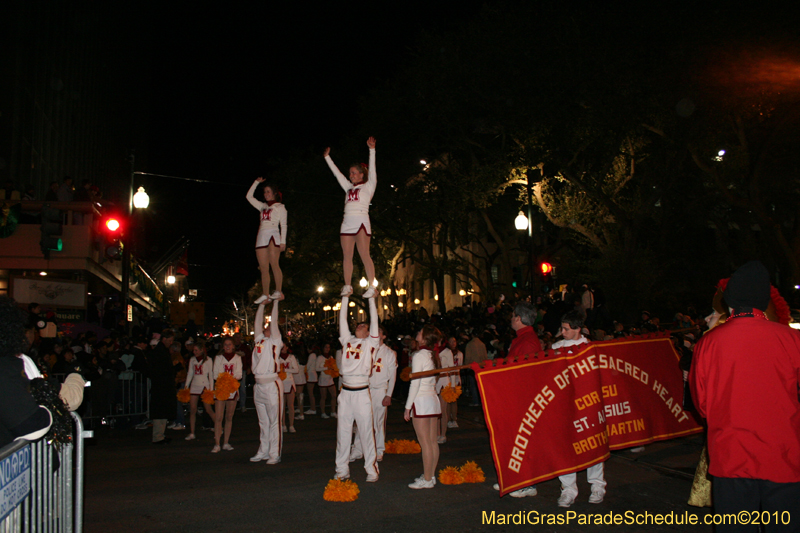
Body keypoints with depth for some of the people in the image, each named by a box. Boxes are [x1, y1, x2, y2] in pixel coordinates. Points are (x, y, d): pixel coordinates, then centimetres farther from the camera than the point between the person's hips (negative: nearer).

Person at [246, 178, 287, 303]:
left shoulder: (280, 207, 10)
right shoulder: (263, 207, 26)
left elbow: (283, 225, 1)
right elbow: (249, 196, 30)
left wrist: (283, 241, -9)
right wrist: (257, 182, 23)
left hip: (273, 235, -5)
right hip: (261, 237, 5)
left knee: (274, 264, -18)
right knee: (264, 268, -2)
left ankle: (278, 292, -21)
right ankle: (265, 295, -4)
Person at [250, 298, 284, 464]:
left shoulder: (275, 341, 0)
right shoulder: (260, 340, 14)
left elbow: (274, 322, -4)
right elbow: (258, 322, 14)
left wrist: (275, 302, 1)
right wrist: (262, 303, 17)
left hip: (272, 385, -6)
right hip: (258, 386, 6)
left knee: (275, 422, -2)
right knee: (263, 422, 13)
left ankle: (275, 454, 2)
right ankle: (263, 451, 20)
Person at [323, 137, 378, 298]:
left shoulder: (368, 187, 7)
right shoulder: (349, 187, 23)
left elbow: (372, 170, -3)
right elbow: (337, 173, 28)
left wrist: (372, 150, -11)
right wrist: (327, 157, 31)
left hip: (361, 221, -6)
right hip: (347, 222, 6)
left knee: (364, 255, -13)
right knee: (347, 256, 2)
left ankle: (372, 287, -16)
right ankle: (347, 286, 4)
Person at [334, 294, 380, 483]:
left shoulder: (370, 343, 6)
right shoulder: (347, 340, 13)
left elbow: (374, 321, 1)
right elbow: (342, 320, 14)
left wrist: (371, 299, 3)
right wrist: (345, 298, 14)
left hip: (362, 392, -3)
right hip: (345, 392, 3)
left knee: (366, 432, 0)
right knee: (343, 431, 7)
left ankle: (371, 469, 8)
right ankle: (342, 469, 15)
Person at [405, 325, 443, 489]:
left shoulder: (419, 356, -11)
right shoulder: (433, 355, 11)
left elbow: (415, 383, -13)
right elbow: (433, 380, 13)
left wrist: (407, 407, -9)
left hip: (421, 401, -8)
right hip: (433, 399, 8)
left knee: (425, 443, -5)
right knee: (433, 442, 10)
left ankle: (427, 480, -1)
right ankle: (431, 476, 17)